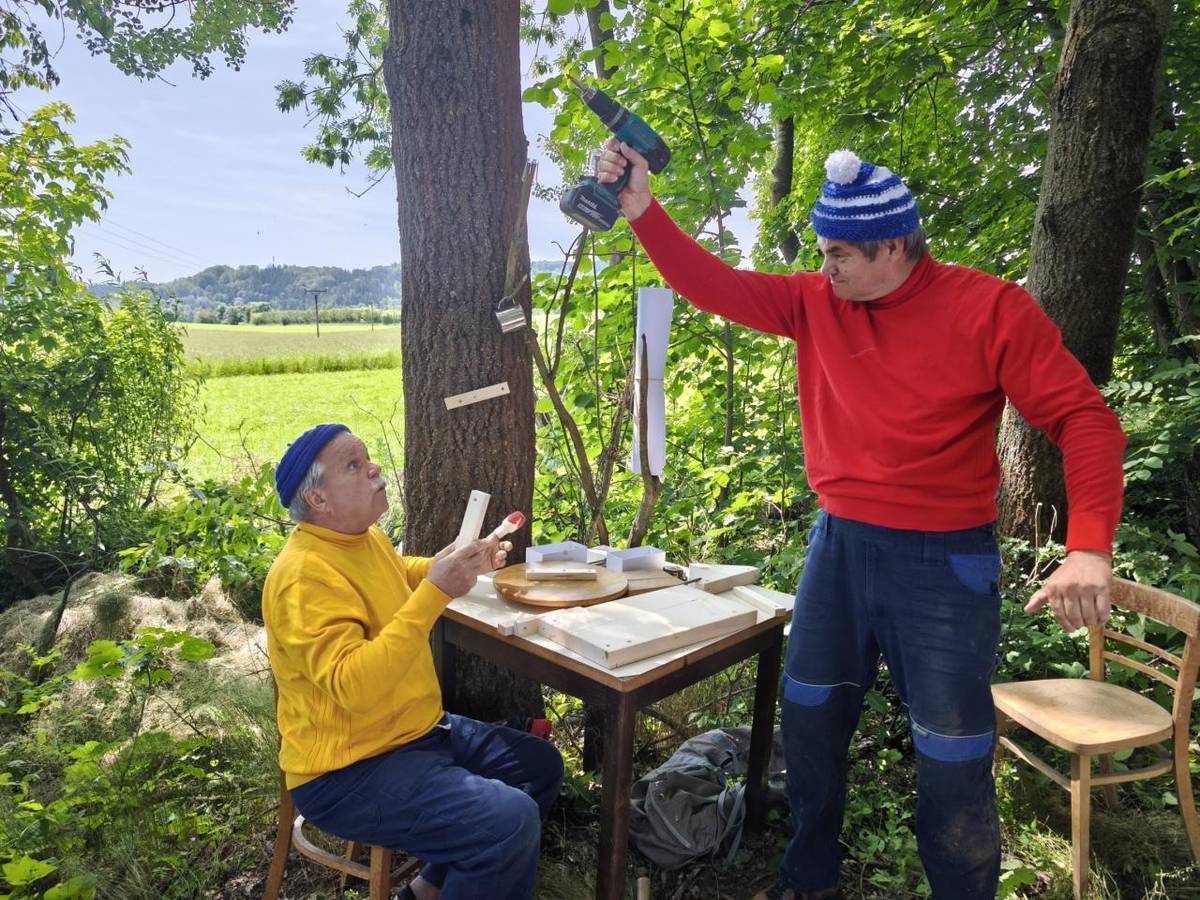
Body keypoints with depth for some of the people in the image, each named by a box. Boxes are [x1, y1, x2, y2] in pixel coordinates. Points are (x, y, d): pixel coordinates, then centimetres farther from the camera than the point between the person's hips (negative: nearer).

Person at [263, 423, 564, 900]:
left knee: (540, 764, 13)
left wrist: (467, 562, 13)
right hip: (349, 771, -9)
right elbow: (354, 687, -33)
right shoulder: (305, 575, -24)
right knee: (510, 820, -25)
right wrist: (435, 591, -35)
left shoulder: (367, 538, 5)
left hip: (415, 731, 10)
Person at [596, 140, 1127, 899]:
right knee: (811, 721, 17)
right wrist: (643, 209, -11)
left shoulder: (990, 310, -12)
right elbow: (716, 286, 1)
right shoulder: (817, 303, 1)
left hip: (944, 561, -4)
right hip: (838, 546, 5)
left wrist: (1090, 547, -27)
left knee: (953, 759, 5)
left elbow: (1083, 417, -14)